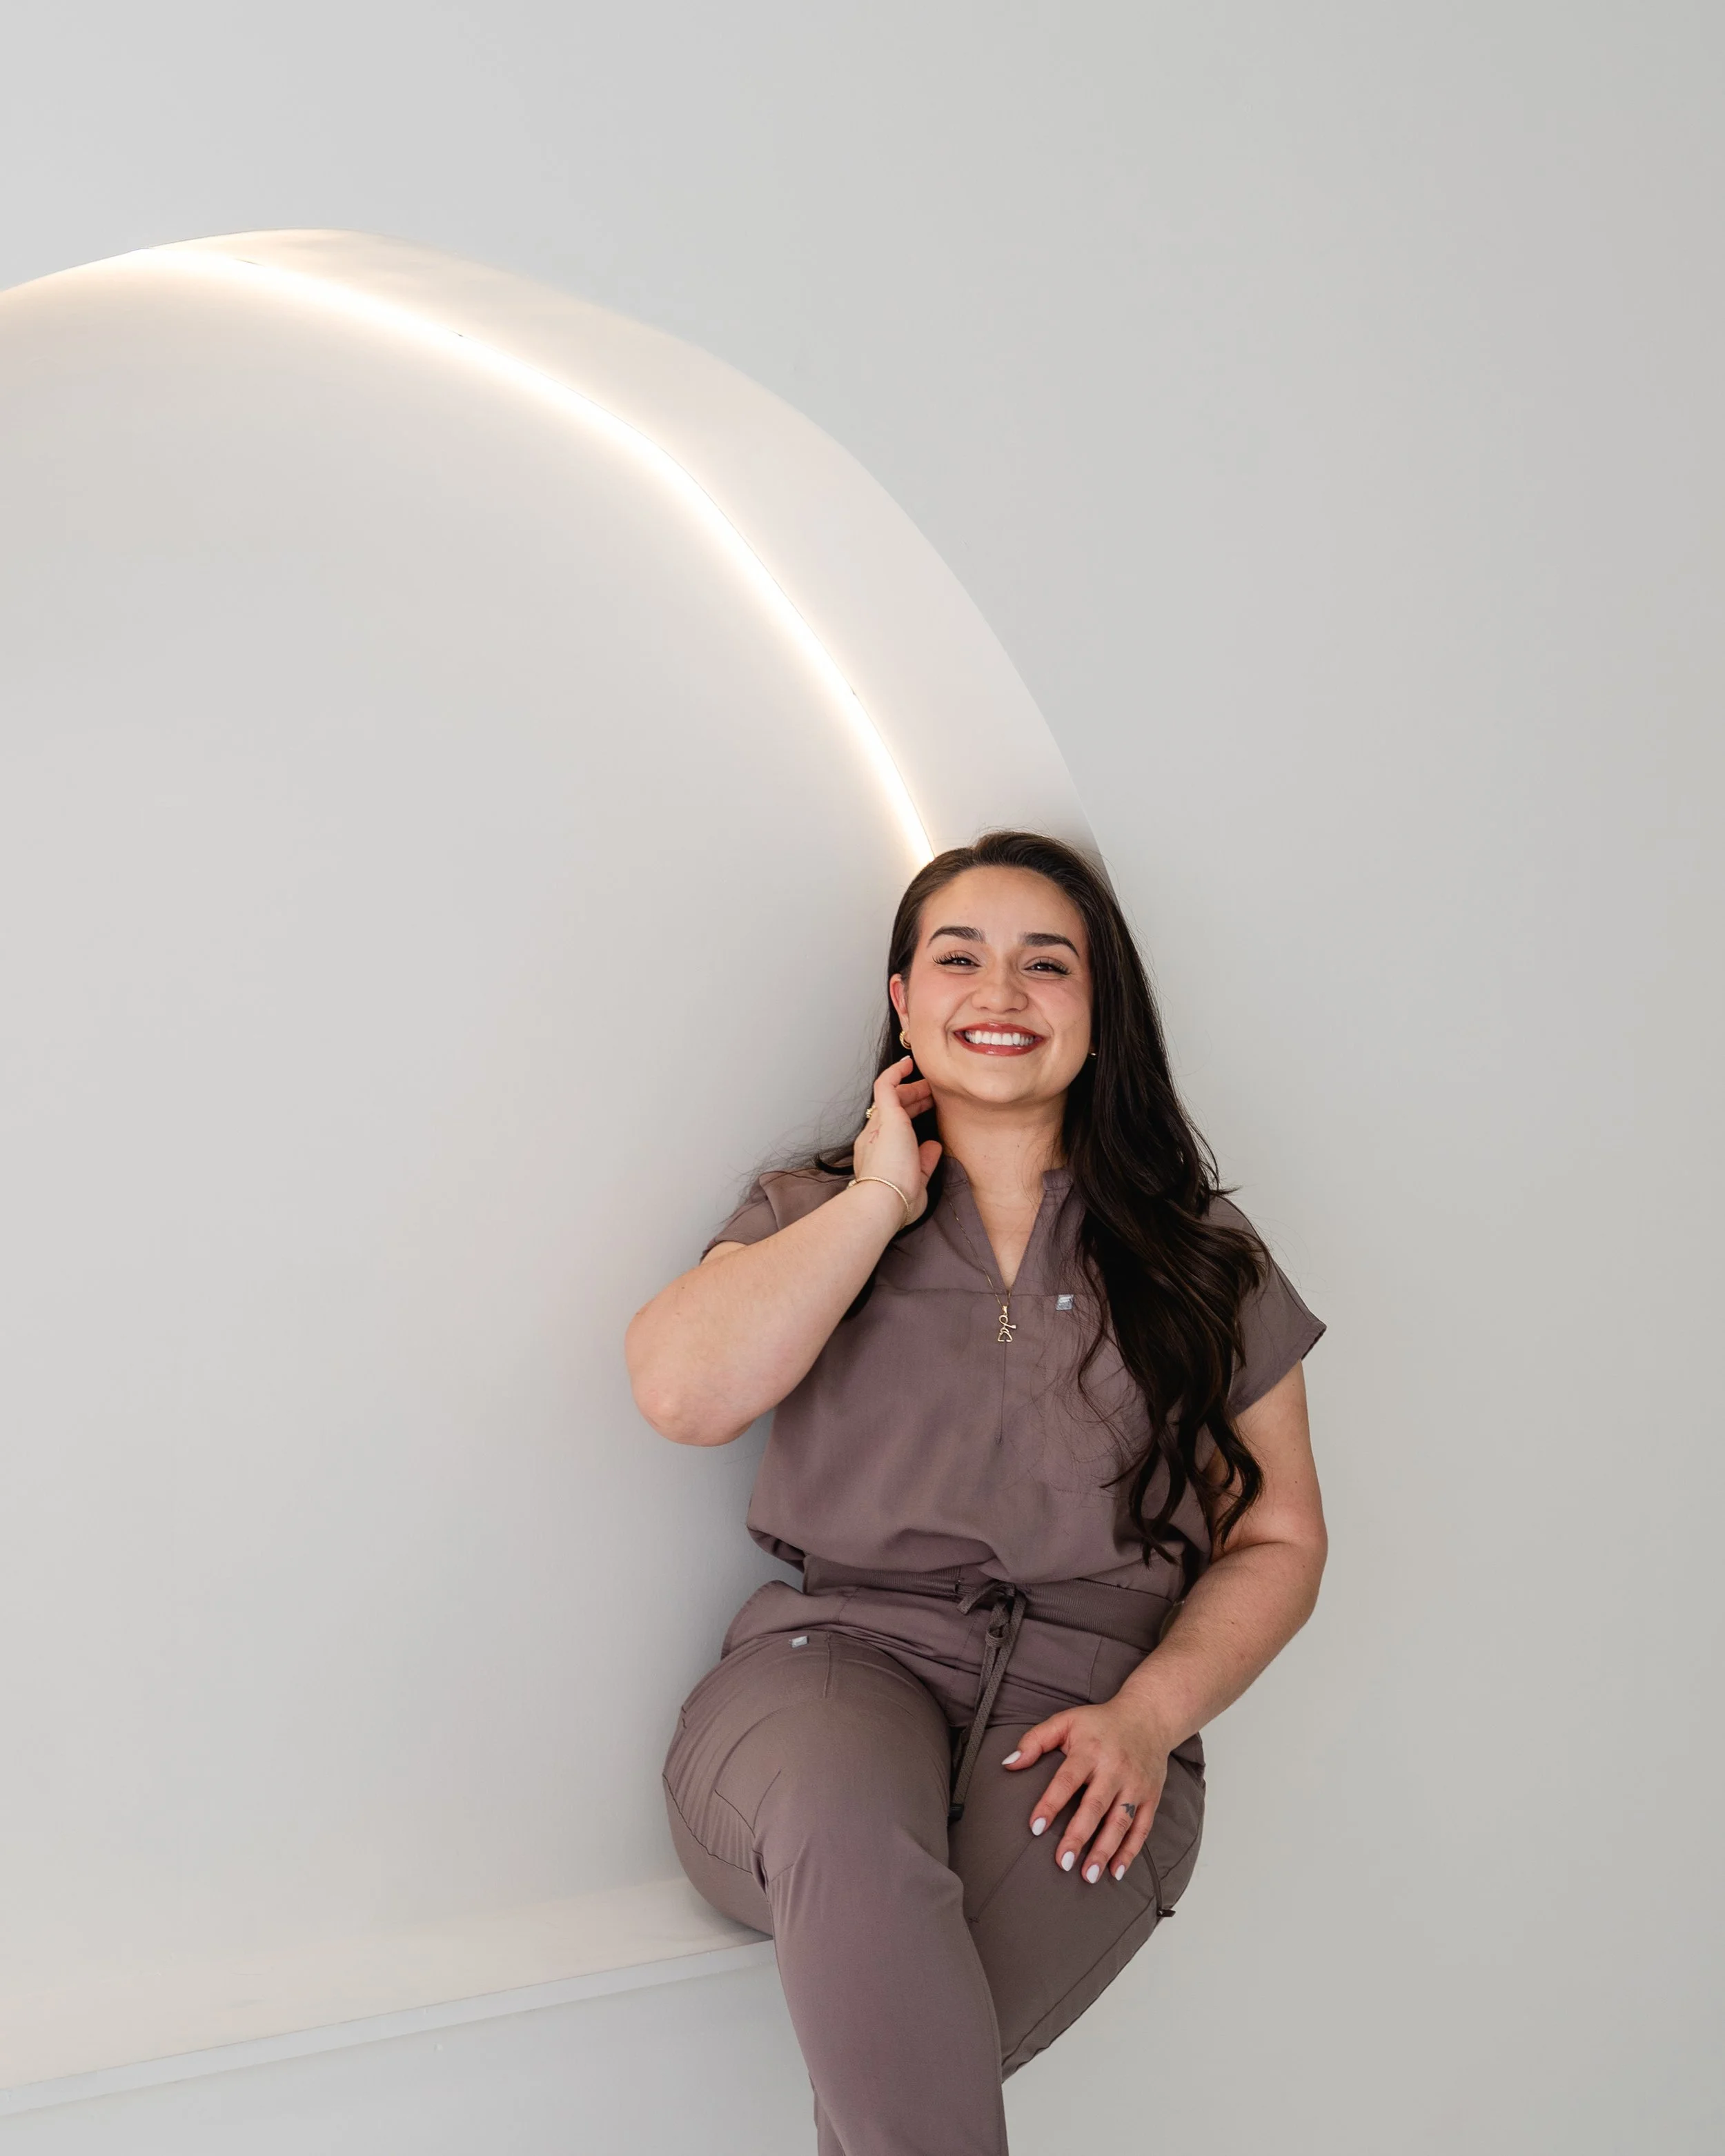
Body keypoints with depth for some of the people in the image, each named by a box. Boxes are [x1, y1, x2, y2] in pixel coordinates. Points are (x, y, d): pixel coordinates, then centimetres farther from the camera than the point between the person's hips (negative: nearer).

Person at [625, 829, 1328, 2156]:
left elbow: (1278, 1541, 12)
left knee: (896, 2042, -31)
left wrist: (1148, 1715, -6)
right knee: (849, 1834, -38)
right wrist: (884, 1202, 0)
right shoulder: (816, 1212, 15)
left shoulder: (1203, 1261, 14)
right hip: (838, 1658, 0)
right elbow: (683, 1391, -6)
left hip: (1081, 1708, 0)